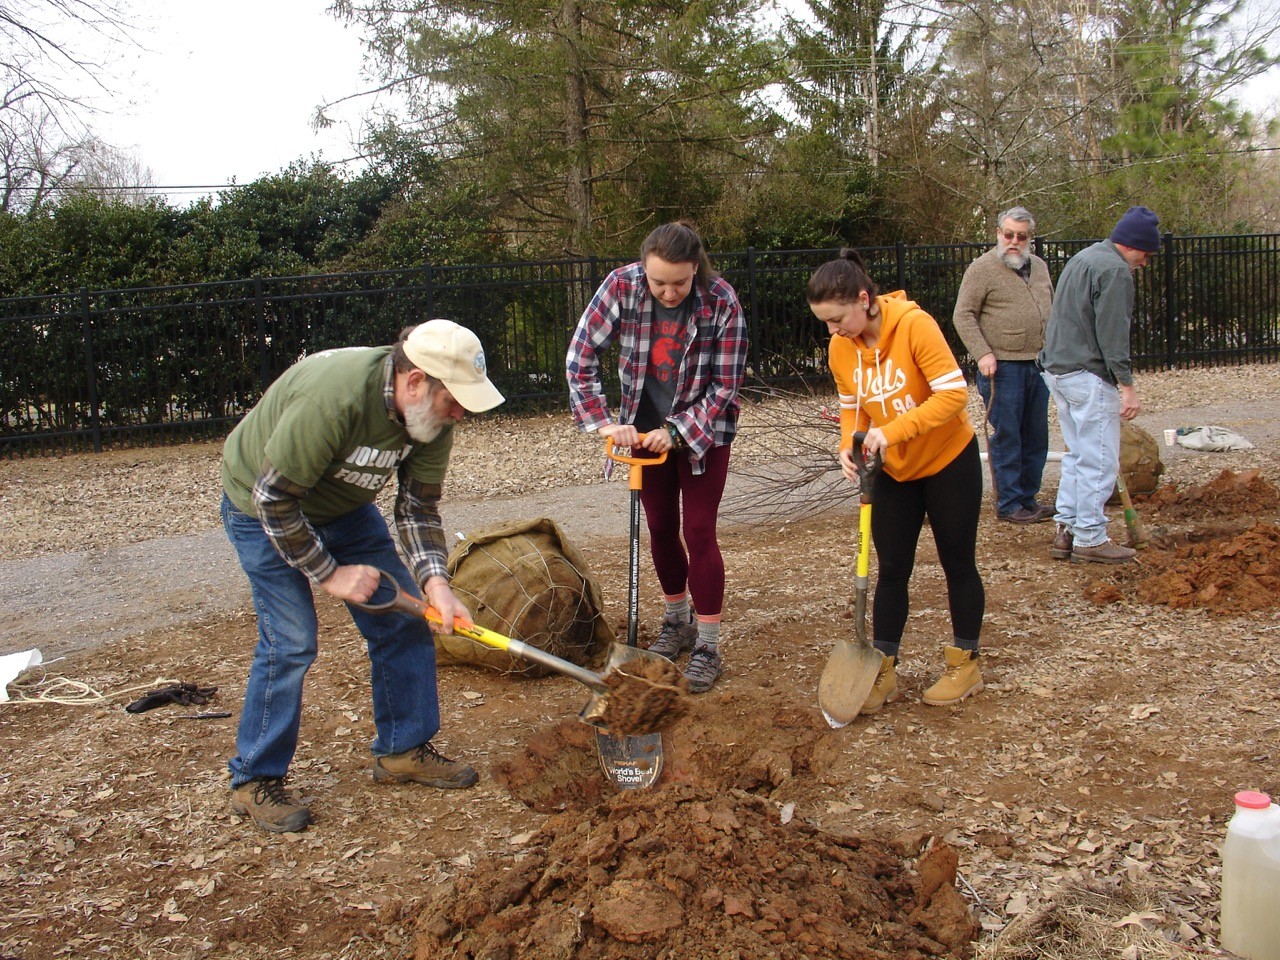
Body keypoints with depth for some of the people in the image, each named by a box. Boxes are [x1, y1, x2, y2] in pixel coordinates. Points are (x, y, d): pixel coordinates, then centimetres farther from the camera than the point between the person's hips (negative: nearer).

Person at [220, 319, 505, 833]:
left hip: (343, 506, 7)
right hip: (263, 507, -7)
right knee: (290, 642, -13)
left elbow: (419, 506, -9)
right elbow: (274, 499, -31)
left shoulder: (431, 415, -16)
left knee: (403, 621, 2)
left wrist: (435, 584, -22)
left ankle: (404, 748, 16)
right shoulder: (334, 397, -39)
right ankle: (255, 781, 4)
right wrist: (328, 573, -23)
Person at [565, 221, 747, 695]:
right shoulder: (621, 286, -18)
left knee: (699, 532, -4)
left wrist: (676, 431, -23)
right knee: (661, 529, 13)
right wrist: (603, 422, -21)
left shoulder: (721, 302, -23)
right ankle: (676, 622, 33)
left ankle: (708, 646, 7)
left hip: (703, 430, -3)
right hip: (646, 429, 3)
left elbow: (725, 385, -17)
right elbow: (580, 358, -13)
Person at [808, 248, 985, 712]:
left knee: (958, 563, 9)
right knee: (891, 569, 6)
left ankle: (965, 662, 23)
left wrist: (893, 430, -34)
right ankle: (883, 669, 14)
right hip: (892, 470, 5)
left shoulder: (914, 325, -24)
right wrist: (849, 445, -15)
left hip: (948, 461, -4)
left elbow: (953, 393, -26)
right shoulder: (840, 348, -7)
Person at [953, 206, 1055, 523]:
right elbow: (963, 315, -9)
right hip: (1002, 366, -7)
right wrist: (983, 353, -18)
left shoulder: (1039, 267, 15)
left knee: (1036, 437, 12)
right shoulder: (982, 268, -5)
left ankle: (1028, 497, 24)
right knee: (1007, 437, -2)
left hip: (1038, 365, 7)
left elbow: (1050, 311, 24)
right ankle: (1009, 505, 7)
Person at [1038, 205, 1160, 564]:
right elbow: (1112, 333, -19)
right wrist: (1126, 384, -18)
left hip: (1057, 369, 10)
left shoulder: (1084, 258, 19)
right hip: (1088, 376, -10)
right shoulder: (1114, 270, -12)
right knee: (1099, 460, -3)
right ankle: (1090, 538, 1)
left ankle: (1065, 530, 17)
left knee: (1078, 454, 16)